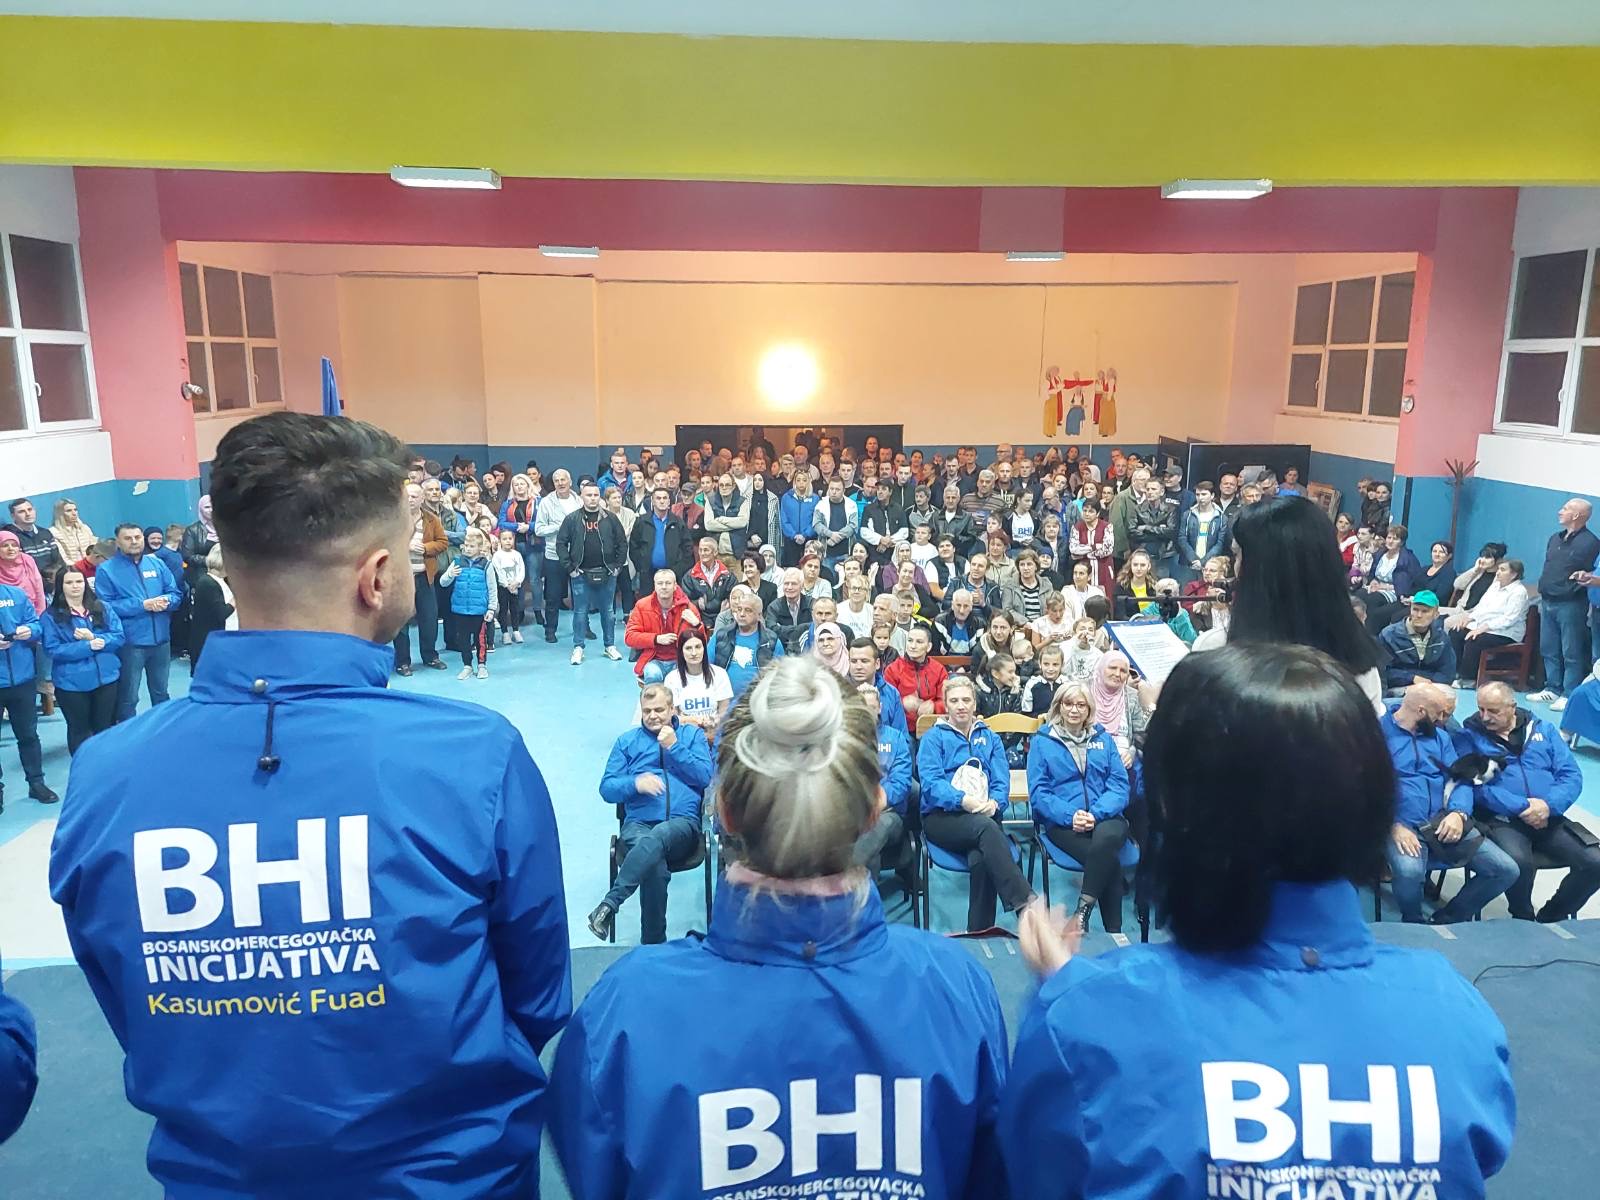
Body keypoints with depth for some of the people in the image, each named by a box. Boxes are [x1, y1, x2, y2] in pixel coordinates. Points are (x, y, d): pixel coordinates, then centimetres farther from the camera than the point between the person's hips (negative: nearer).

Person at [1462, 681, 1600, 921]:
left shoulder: (1542, 729, 15)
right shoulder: (1471, 734, 3)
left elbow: (1571, 775, 7)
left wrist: (1549, 805, -12)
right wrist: (1522, 807, -17)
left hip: (1549, 818, 4)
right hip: (1501, 818, -4)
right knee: (1519, 862, -33)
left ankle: (1550, 918, 8)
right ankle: (1524, 920, -2)